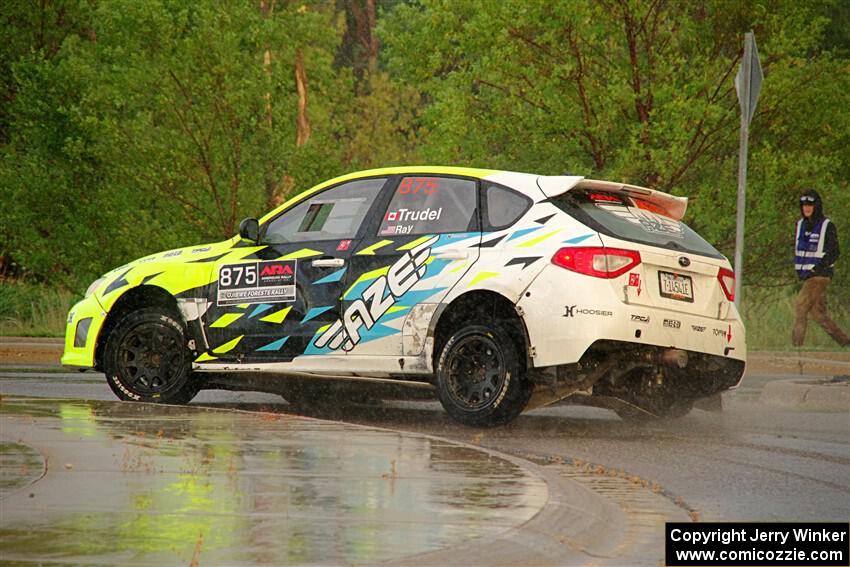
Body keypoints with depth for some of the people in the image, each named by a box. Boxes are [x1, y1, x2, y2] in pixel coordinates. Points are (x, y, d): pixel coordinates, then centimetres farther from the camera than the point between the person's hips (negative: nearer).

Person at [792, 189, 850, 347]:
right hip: (807, 275, 7)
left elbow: (833, 253, -10)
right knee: (818, 312, 7)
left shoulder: (827, 226, -7)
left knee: (800, 306, -15)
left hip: (820, 275, -7)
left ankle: (796, 345, -13)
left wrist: (817, 268, -18)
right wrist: (799, 269, 9)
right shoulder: (801, 225, 13)